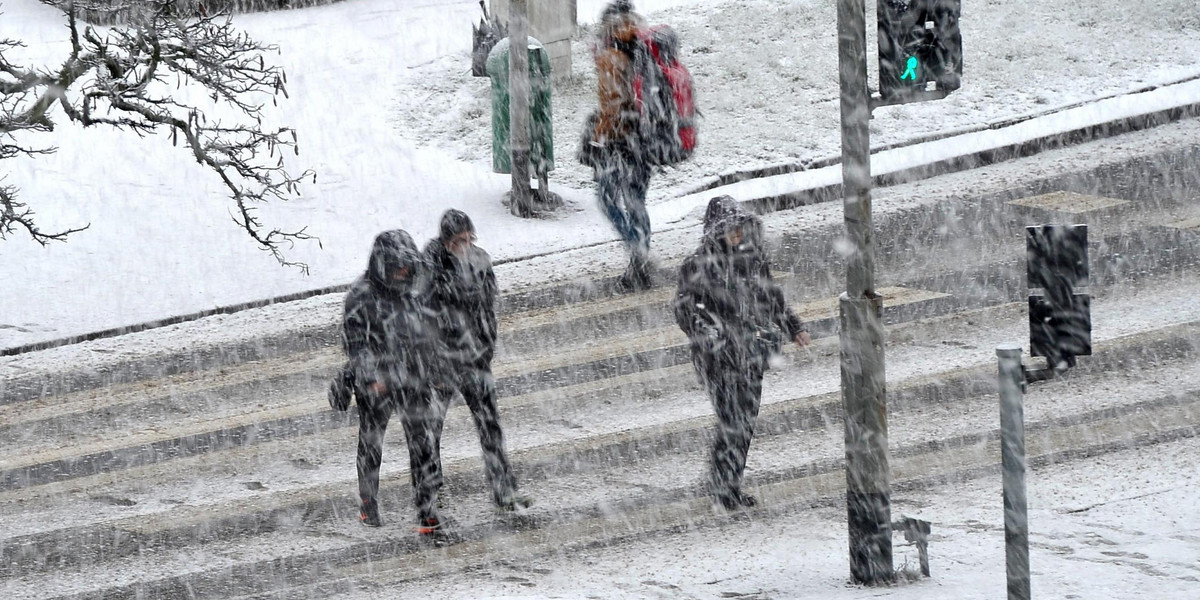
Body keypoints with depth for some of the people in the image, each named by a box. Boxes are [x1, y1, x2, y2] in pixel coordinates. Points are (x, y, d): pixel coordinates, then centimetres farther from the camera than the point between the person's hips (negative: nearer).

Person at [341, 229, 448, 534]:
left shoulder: (417, 287, 5)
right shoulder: (361, 296, -12)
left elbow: (431, 327, 18)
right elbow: (355, 342, -15)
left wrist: (436, 366, 20)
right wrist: (370, 377, -24)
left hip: (415, 380, 4)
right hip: (377, 384, -4)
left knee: (424, 444, -3)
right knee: (371, 444, 11)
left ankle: (426, 508, 2)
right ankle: (369, 503, 29)